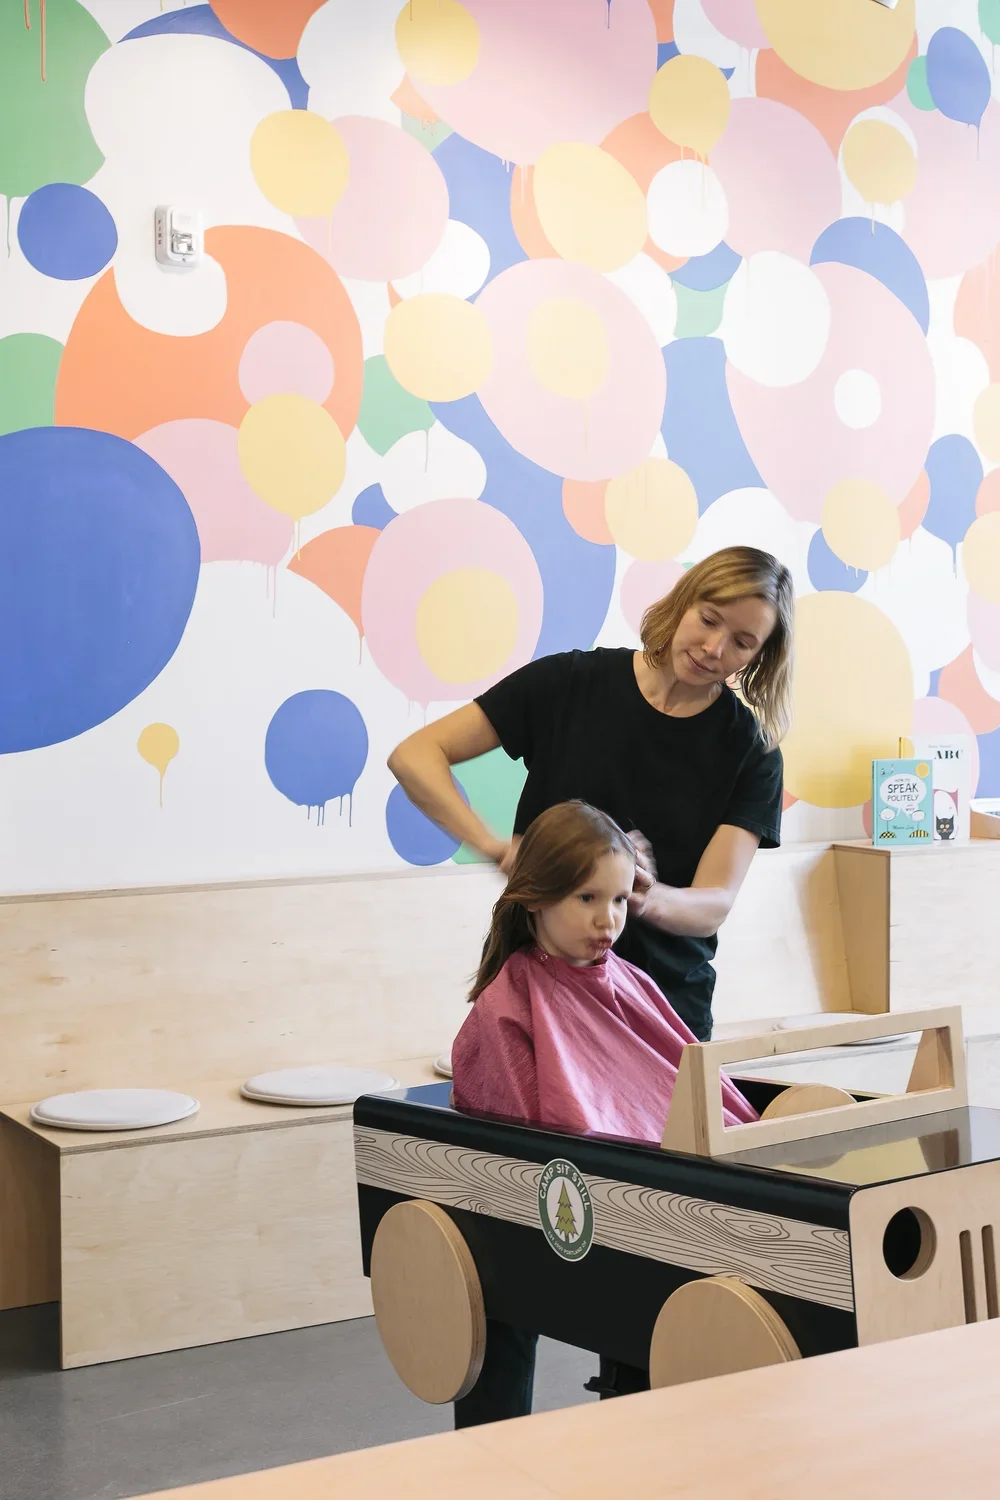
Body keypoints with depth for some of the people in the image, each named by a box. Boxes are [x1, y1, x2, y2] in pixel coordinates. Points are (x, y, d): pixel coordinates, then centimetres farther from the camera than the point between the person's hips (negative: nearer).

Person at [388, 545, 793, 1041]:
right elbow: (414, 755, -9)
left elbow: (713, 907, -12)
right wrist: (495, 845, -23)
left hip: (667, 1008, 1)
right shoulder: (573, 684, -5)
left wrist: (647, 899, -34)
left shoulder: (751, 752, -4)